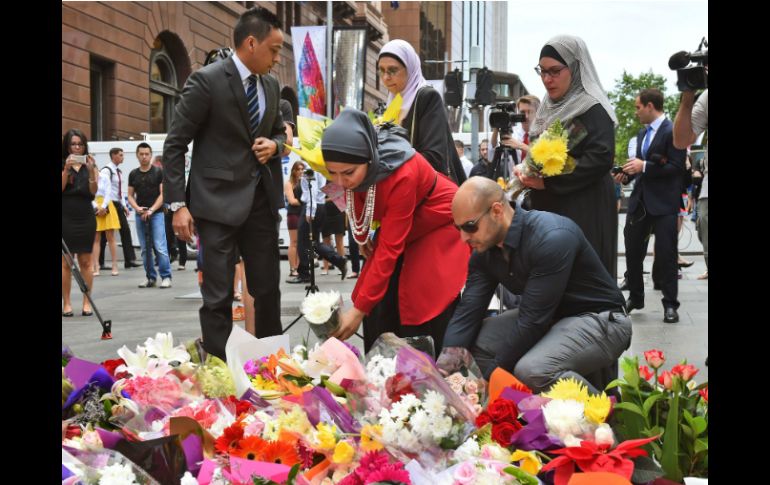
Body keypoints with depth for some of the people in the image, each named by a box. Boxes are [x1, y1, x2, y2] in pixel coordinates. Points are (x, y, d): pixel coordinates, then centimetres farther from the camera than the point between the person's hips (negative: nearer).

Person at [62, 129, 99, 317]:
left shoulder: (90, 165, 9)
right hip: (65, 218, -2)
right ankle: (66, 303, 1)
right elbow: (61, 188, -7)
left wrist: (91, 171, -16)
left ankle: (87, 303, 5)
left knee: (85, 261, 2)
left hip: (85, 218, 2)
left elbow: (93, 191, -2)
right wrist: (66, 169, -18)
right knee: (65, 261, -2)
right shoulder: (63, 164, 4)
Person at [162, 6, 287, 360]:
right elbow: (175, 145, -9)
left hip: (262, 198, 6)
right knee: (219, 294, -2)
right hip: (219, 200, -6)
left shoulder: (270, 85, 8)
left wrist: (275, 144, -1)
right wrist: (178, 204, -14)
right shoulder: (206, 81, -11)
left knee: (268, 287, 12)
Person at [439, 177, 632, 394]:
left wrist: (490, 377, -24)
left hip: (598, 319, -8)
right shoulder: (483, 250, -3)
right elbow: (468, 311, -6)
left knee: (532, 370, -33)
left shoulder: (552, 237, -29)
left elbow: (532, 321, -29)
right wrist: (447, 362, -22)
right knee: (474, 341, -6)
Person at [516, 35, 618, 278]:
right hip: (547, 209, 8)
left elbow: (601, 158, -21)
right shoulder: (550, 108, 15)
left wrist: (549, 181, -22)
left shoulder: (592, 109, -10)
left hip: (582, 214, -8)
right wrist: (524, 168, 2)